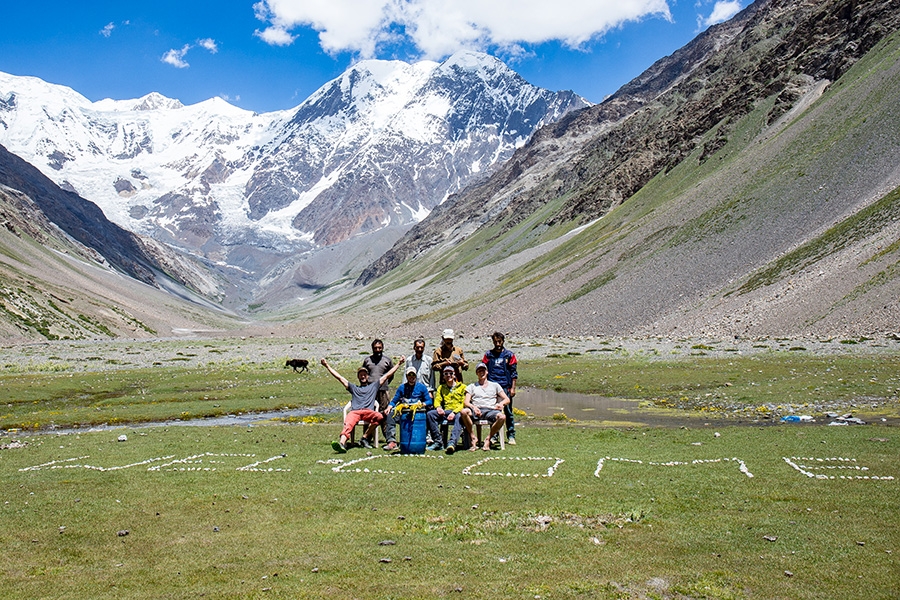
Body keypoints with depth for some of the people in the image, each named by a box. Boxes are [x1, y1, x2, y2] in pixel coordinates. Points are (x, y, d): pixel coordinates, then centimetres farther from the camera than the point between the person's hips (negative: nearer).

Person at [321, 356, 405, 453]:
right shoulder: (353, 388, 34)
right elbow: (339, 377, 32)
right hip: (354, 412, 0)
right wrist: (327, 365, 29)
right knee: (348, 423, -34)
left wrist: (399, 364, 25)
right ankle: (342, 442, -60)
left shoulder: (373, 386, 32)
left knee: (379, 417, -35)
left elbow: (387, 375, 29)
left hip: (368, 411, 0)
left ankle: (365, 438, -25)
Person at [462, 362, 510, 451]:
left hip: (490, 410, 0)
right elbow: (466, 402, 9)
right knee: (464, 412, -34)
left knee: (502, 417, -34)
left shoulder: (495, 385, 24)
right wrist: (473, 407, -14)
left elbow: (507, 399, 18)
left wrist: (501, 403, -6)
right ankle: (473, 438, -20)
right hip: (476, 411, 0)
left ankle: (488, 439, -17)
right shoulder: (471, 386, 22)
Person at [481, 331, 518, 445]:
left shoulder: (509, 355, 7)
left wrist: (513, 388, 0)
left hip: (505, 387, -1)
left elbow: (514, 373, 6)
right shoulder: (488, 354, 11)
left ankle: (511, 436, 4)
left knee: (508, 412, 0)